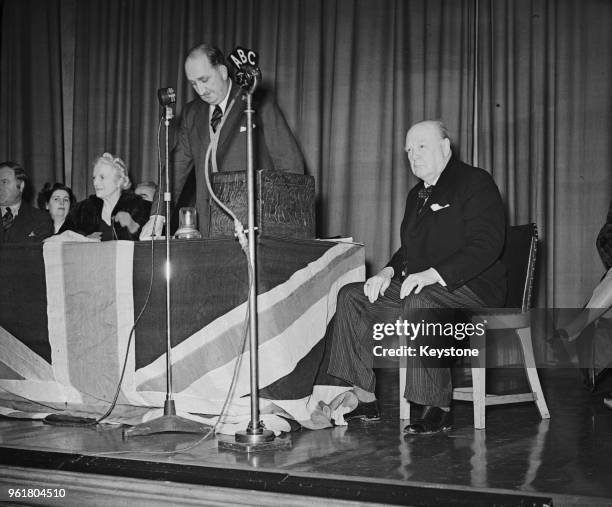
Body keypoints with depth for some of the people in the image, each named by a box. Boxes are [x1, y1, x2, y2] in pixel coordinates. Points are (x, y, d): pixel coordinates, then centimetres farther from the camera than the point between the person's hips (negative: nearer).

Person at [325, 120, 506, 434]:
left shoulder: (476, 182, -6)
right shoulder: (417, 194, 22)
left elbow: (486, 244, -18)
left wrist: (433, 274, -27)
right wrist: (389, 271, 3)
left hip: (472, 288, -9)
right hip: (418, 287, 9)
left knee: (420, 303, -39)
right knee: (351, 297, -6)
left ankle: (438, 408, -31)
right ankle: (367, 401, -8)